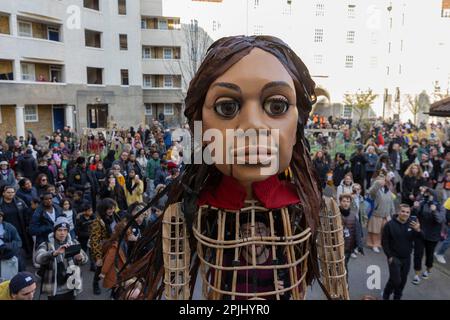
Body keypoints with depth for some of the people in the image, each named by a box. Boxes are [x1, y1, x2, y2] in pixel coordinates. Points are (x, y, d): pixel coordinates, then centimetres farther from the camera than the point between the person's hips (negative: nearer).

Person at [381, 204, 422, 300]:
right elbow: (384, 242, -10)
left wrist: (418, 230, -26)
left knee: (403, 280, 14)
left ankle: (397, 297, 35)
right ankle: (386, 295, 21)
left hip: (407, 258, 4)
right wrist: (389, 256, -12)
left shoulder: (412, 223, -4)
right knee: (396, 280, -5)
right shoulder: (390, 224, -14)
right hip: (394, 257, -4)